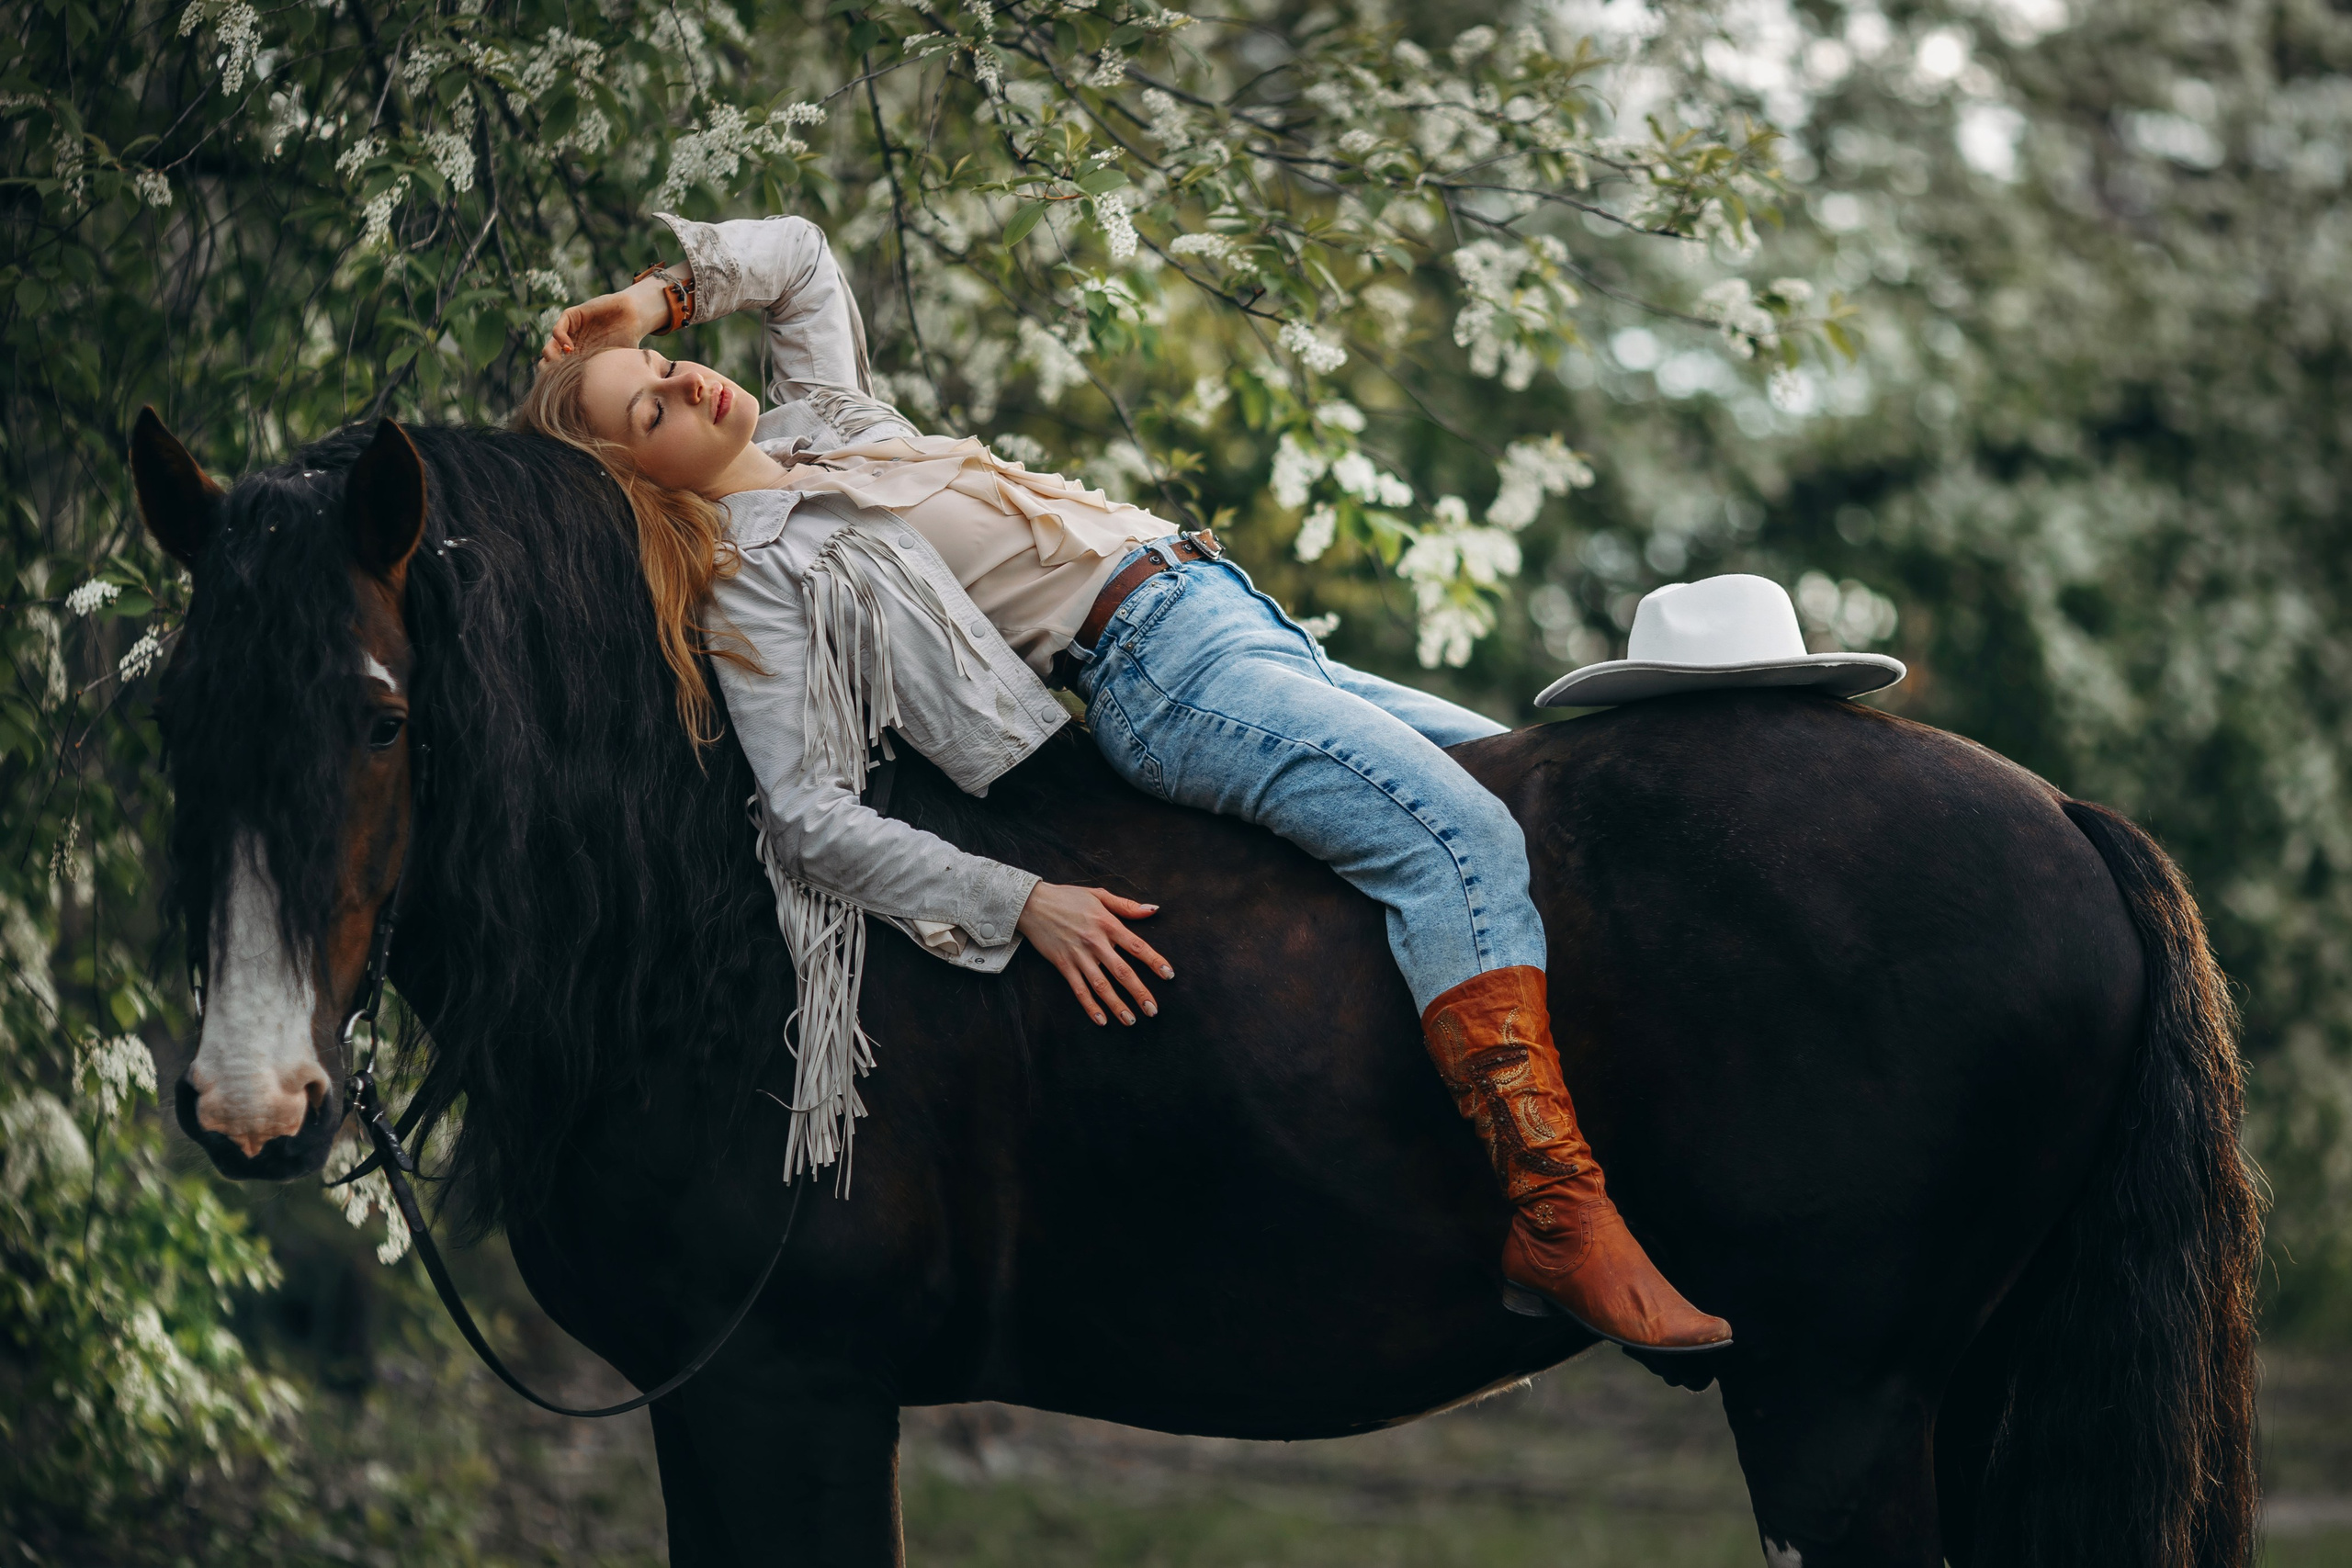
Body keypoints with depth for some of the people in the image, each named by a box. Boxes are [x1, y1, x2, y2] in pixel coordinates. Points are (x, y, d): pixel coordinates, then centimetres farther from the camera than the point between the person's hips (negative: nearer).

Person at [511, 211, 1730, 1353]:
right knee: (1460, 839, -28)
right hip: (1165, 677, -10)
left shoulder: (814, 420, 17)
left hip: (1244, 625, 10)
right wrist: (1021, 905, -24)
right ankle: (1557, 1216, -36)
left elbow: (799, 257, 32)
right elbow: (811, 819, -16)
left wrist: (659, 297, 13)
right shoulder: (750, 584, -7)